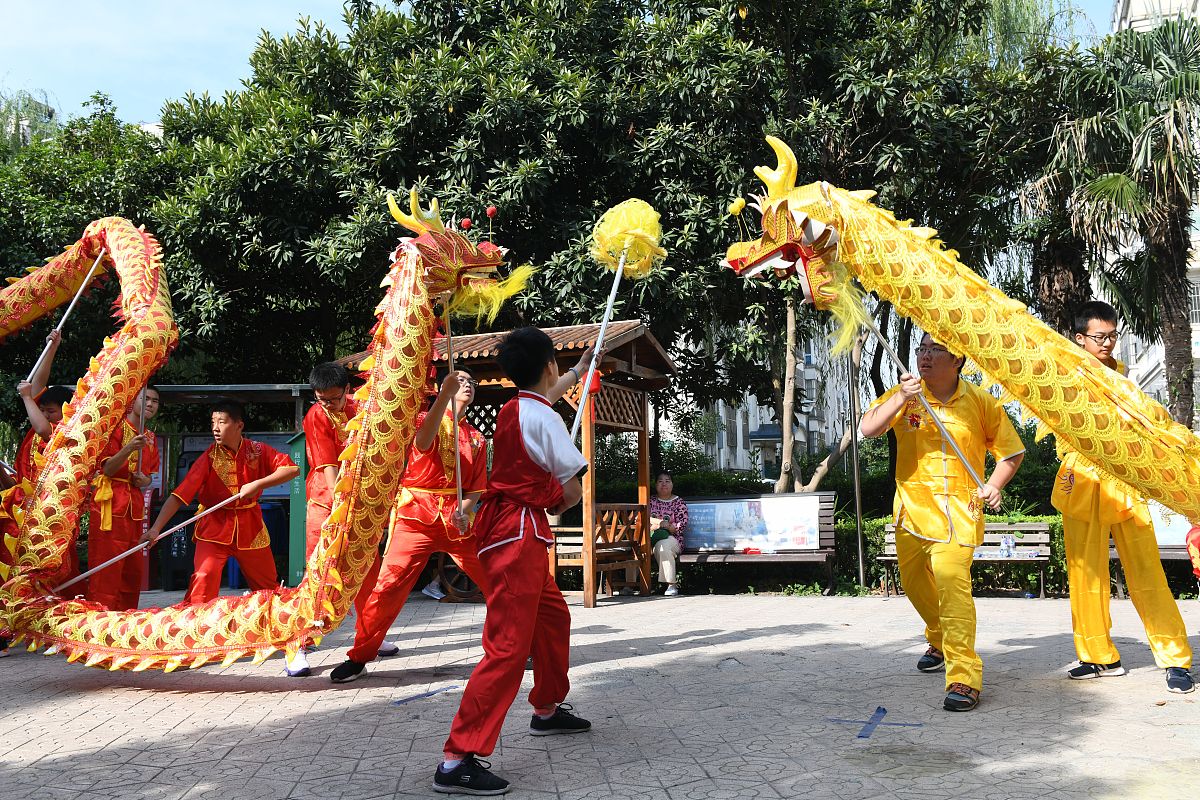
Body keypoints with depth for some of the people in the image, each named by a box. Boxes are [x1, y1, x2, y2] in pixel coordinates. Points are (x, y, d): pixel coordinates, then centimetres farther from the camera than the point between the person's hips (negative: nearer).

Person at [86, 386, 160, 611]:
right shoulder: (117, 427, -5)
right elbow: (107, 469, -12)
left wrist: (145, 480, 0)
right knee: (107, 567, -10)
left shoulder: (150, 437, 17)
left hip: (135, 505, 7)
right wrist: (129, 448, -27)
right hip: (110, 503, -7)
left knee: (134, 570, 8)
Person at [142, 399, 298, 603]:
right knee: (204, 577, -24)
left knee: (269, 585, 14)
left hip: (250, 526, 2)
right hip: (214, 527, -2)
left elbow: (292, 468, -12)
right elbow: (179, 495, -19)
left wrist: (257, 484, -22)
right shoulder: (209, 457, -13)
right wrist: (156, 528, -29)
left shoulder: (257, 450, -7)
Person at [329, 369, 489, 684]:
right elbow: (422, 443, -23)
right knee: (389, 584, -10)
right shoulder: (425, 419, 2)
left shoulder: (477, 438, 14)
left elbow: (476, 487, 12)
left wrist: (463, 509, -11)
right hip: (417, 515, -4)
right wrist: (445, 394, -34)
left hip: (456, 517, 4)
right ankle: (359, 658, 3)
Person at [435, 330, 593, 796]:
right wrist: (552, 505, 11)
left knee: (553, 617, 25)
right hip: (520, 533, -10)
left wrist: (581, 368, 55)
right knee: (508, 647, -13)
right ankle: (457, 761, -15)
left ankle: (548, 710, 43)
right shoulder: (544, 419, -13)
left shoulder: (513, 409, 13)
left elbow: (550, 393, 39)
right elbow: (573, 492, -12)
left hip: (504, 527, 10)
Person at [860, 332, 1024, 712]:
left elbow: (1011, 451, 7)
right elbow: (868, 429, -15)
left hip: (957, 507, -4)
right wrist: (900, 399, -28)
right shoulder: (905, 394, 0)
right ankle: (940, 641, 47)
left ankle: (964, 675, -21)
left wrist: (993, 485, -9)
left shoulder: (980, 401, -3)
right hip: (912, 506, 4)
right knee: (914, 582, 18)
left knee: (951, 580, -22)